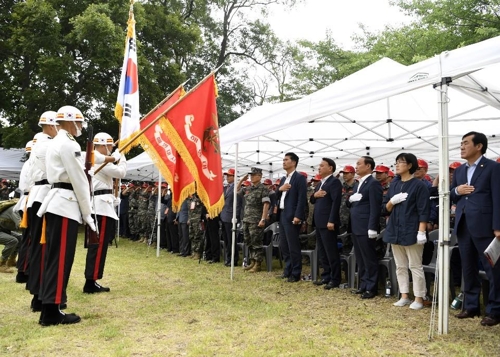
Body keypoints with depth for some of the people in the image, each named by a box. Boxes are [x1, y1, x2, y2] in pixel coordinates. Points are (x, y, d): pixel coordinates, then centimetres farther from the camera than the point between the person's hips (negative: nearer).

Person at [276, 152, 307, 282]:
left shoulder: (300, 178, -8)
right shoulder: (283, 179, 17)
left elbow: (302, 198, -16)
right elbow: (277, 197, 17)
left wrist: (298, 216, -22)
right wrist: (280, 189, -4)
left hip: (292, 216, -9)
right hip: (282, 215, 9)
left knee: (293, 246, -3)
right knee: (283, 246, 13)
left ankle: (295, 274, 4)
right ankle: (288, 270, 24)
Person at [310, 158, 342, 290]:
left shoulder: (334, 182, -10)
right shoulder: (320, 184, 18)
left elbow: (336, 202, -18)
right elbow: (312, 201, 20)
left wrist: (331, 221, -24)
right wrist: (315, 195, -3)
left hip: (328, 223, -9)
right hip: (319, 223, 9)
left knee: (331, 252, -3)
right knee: (322, 252, 14)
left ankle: (335, 279, 4)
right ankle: (326, 276, 22)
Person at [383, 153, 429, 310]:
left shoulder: (419, 185, -6)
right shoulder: (394, 185, 12)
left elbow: (423, 211, -11)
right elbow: (386, 209, 13)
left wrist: (421, 232, -17)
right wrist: (392, 201, -8)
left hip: (411, 231, -6)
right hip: (395, 231, 7)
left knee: (415, 266, -1)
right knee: (400, 266, 10)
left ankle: (419, 299, 6)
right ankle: (404, 296, 18)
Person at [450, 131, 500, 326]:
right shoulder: (459, 170, 15)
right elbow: (450, 197, 18)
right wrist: (456, 190, -5)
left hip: (484, 225, -7)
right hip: (463, 225, 7)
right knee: (468, 268, 13)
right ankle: (471, 305, 23)